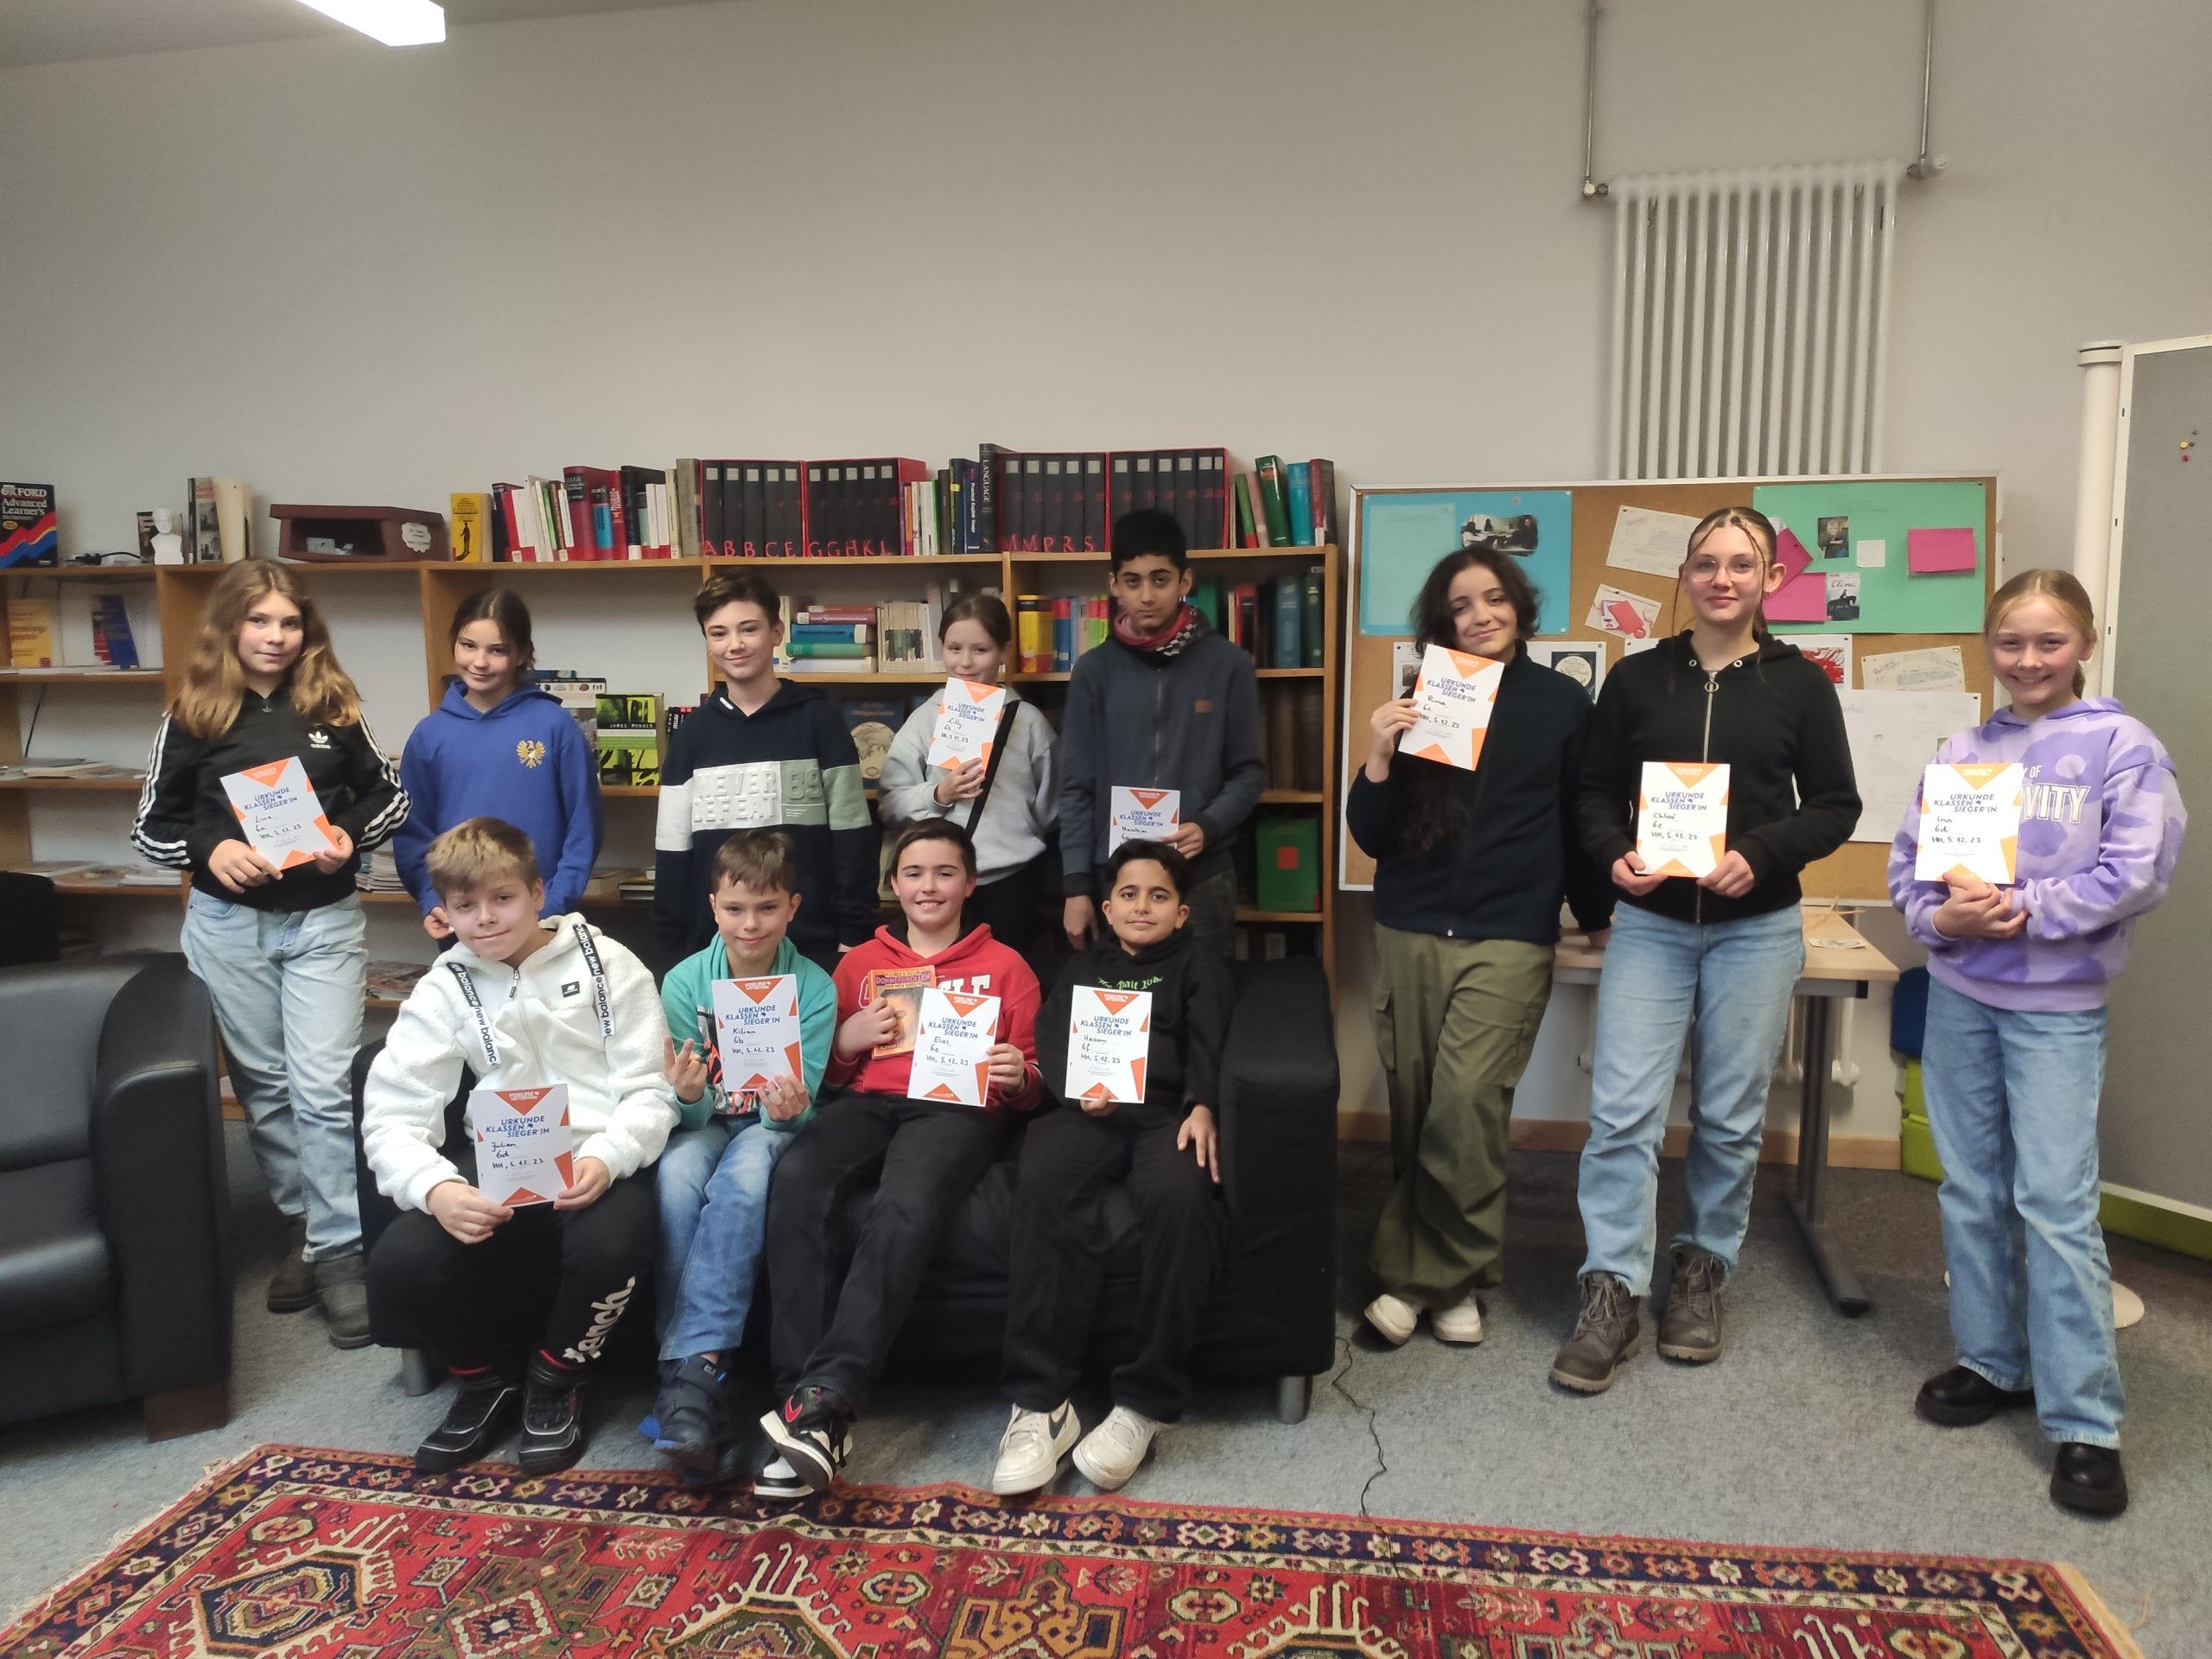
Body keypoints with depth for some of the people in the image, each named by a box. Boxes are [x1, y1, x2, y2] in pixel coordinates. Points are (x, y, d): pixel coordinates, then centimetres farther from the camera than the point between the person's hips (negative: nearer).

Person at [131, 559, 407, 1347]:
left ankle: (339, 1251, 0)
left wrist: (351, 833, -11)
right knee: (263, 1084, 11)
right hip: (228, 924, 1)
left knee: (323, 1087, -6)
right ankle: (302, 1224, 26)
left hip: (325, 920, -1)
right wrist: (210, 848, -15)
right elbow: (150, 827, 4)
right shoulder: (192, 717, 0)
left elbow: (391, 795, 8)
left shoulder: (333, 706, 0)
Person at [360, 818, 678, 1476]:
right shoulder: (443, 990, 7)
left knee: (609, 1248, -35)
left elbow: (652, 1090, -3)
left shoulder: (606, 963, 1)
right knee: (399, 1267, -25)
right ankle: (488, 1373, 10)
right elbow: (393, 1117, -1)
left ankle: (556, 1378, 1)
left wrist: (607, 1158, -25)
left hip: (599, 1165, -2)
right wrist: (436, 1187, -24)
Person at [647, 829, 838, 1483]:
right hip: (702, 1124, 1)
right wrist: (687, 1094, -28)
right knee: (675, 1174, -34)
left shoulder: (813, 987, -7)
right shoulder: (685, 982, -4)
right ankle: (700, 1374, -35)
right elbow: (689, 1112, -4)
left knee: (746, 1171, -37)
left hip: (770, 1128, -1)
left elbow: (798, 1107, -7)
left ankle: (691, 1368, -37)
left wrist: (790, 1110, -31)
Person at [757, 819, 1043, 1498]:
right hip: (867, 1100, 2)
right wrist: (846, 1039, 3)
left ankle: (828, 1398, -41)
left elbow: (1030, 1084, 18)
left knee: (908, 1202, -38)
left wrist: (1017, 1077, -5)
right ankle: (802, 1390, -36)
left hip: (959, 1107, -2)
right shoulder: (860, 963, 25)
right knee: (798, 1179, -34)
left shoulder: (1005, 967, 20)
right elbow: (826, 1071, 25)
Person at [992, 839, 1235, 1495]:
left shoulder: (1198, 966, 27)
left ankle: (1146, 1403, -28)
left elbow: (1208, 1039, 7)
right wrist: (1078, 1088, -11)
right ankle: (1040, 1401, -34)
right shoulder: (1082, 968, 32)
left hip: (1167, 1111, -1)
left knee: (1181, 1197, -37)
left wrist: (1202, 1107, -16)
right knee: (1043, 1187, -34)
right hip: (1085, 1111, 1)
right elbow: (1050, 1037, 14)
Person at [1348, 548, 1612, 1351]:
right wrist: (1379, 759, -12)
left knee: (1465, 1104, -12)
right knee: (1414, 1111, 5)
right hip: (1410, 932, 3)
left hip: (1509, 937, -2)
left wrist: (1596, 916, 21)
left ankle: (1421, 1276, 6)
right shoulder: (1418, 702, 6)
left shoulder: (1562, 702, 3)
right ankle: (1454, 1275, 20)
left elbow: (1583, 820, 13)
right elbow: (1373, 838, 4)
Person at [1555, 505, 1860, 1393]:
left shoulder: (1800, 684, 2)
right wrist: (1615, 854, -12)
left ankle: (1703, 1269, 28)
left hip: (1757, 928, 0)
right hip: (1650, 924, 0)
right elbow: (1596, 792, 8)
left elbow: (1835, 806, 2)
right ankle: (1612, 1293, 4)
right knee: (1621, 1110, -6)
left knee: (1730, 1117, 9)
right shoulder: (1636, 678, 5)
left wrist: (1760, 853, -14)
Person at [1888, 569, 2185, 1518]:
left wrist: (2025, 911, -18)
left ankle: (2084, 1422, 3)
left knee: (2056, 1200, -7)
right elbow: (1907, 861, 7)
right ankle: (1993, 1362, 27)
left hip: (2058, 1004, -4)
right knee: (1971, 1190, 11)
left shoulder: (2121, 746, -3)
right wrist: (1938, 919, -12)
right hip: (1958, 994, 5)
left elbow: (2137, 874, -12)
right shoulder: (1961, 751, 8)